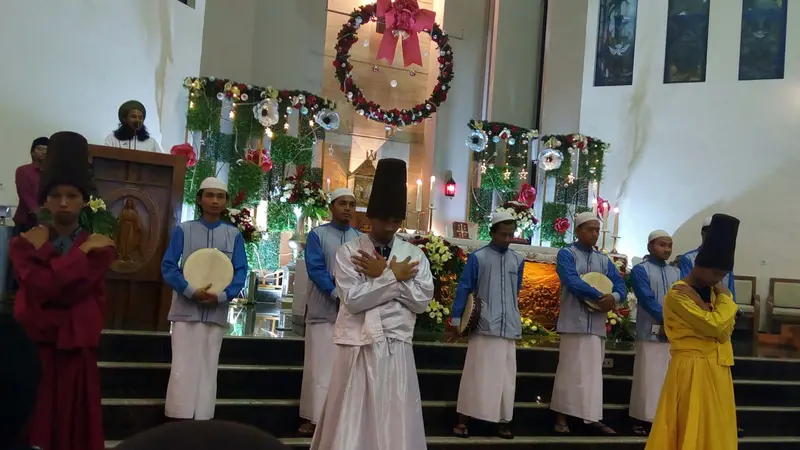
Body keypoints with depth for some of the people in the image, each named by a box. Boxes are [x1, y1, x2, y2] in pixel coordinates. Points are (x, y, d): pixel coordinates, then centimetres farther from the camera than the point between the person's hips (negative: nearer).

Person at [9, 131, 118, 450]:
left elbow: (72, 292, -12)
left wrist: (45, 251, -5)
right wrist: (80, 253, -9)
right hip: (31, 350, 0)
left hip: (76, 352, 0)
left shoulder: (99, 248, 4)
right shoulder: (23, 244, 6)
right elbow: (38, 286, -13)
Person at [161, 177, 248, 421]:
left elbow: (241, 271, 1)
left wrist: (222, 296, -16)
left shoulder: (234, 235, 5)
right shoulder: (184, 230, 1)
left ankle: (202, 423, 14)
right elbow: (168, 266, -3)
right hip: (186, 310, -1)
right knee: (182, 369, -3)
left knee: (208, 370, 6)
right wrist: (191, 291, -18)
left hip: (216, 312, 1)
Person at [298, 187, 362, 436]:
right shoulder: (317, 234, 1)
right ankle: (314, 417, 5)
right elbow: (315, 268, -9)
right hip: (324, 310, -3)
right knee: (320, 365, -2)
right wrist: (337, 293, -21)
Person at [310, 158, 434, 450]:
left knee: (395, 422, 7)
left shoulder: (414, 255, 6)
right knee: (350, 423, 7)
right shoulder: (348, 252, -2)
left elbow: (422, 301, -5)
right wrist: (393, 276, -10)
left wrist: (383, 274, -9)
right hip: (357, 346, -2)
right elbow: (353, 299, -14)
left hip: (396, 348, 2)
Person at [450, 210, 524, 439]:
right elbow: (464, 289, -2)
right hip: (484, 326, -4)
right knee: (477, 374, -2)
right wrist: (457, 320, -4)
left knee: (505, 376, 6)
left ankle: (502, 421, 14)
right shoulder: (477, 257, -3)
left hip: (509, 327, 4)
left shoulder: (518, 260, 9)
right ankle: (463, 420, 5)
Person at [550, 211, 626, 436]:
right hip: (575, 321, -6)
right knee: (571, 369, -4)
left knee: (593, 371, 5)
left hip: (597, 323, 6)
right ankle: (561, 417, 2)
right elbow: (572, 282, -16)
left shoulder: (604, 260, 16)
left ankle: (591, 418, 8)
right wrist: (600, 296, -18)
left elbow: (620, 284, 7)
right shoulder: (566, 254, -1)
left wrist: (613, 297, -15)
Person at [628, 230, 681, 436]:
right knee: (649, 377, -3)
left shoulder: (676, 273, 16)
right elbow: (648, 299, -12)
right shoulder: (640, 270, -1)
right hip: (651, 332, -5)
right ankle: (644, 419, 3)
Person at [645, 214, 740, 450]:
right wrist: (725, 299, -6)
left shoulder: (711, 291, 12)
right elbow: (715, 325, -22)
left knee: (715, 430, 13)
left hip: (716, 369, 8)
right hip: (693, 370, -8)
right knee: (692, 429, -3)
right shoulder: (678, 295, -15)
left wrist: (721, 299, -12)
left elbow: (726, 328, 3)